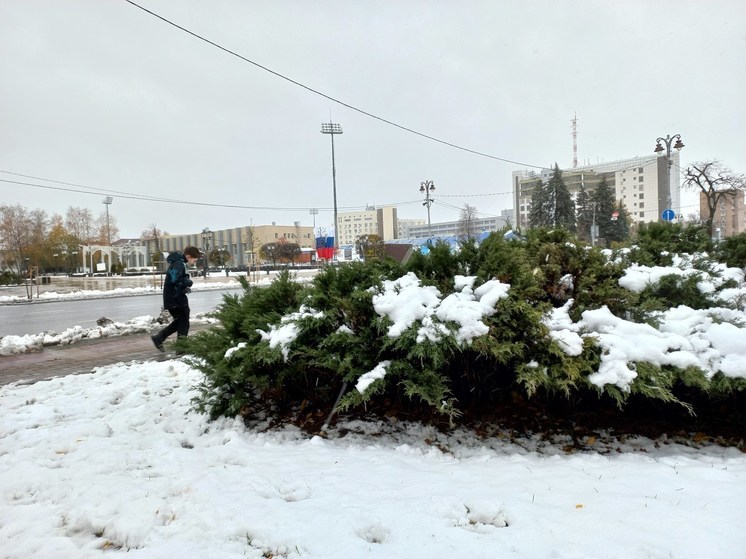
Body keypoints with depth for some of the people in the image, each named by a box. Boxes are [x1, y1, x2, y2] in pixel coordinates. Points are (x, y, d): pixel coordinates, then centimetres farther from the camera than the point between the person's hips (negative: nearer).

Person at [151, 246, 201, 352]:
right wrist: (188, 283, -13)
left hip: (178, 298, 10)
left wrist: (185, 286, 2)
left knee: (180, 321, 19)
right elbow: (175, 280, -29)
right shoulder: (178, 264, -18)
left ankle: (158, 338, 21)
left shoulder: (181, 263, 14)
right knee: (183, 323, 0)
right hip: (176, 299, -10)